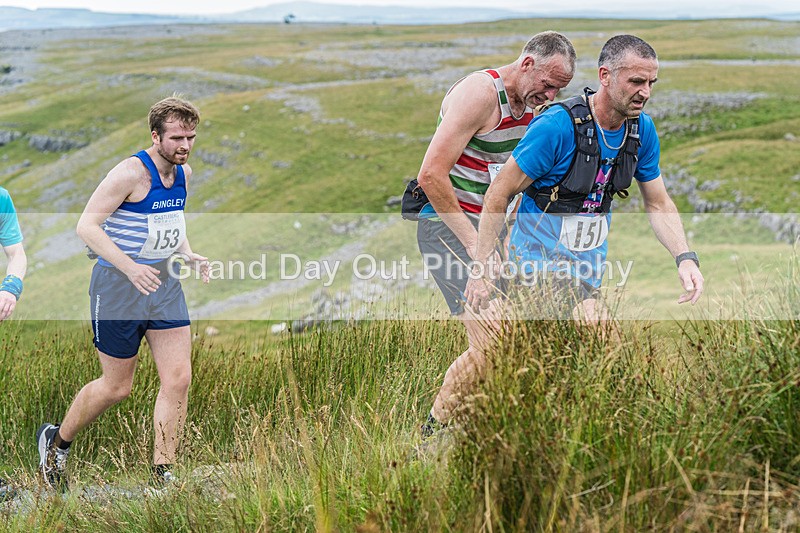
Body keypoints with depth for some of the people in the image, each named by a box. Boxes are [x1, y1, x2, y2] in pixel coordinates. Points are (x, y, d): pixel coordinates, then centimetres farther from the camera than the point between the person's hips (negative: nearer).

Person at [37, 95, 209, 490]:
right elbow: (86, 225, -20)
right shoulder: (131, 173, -18)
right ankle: (56, 441, 29)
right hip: (118, 288, -7)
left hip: (165, 285, 7)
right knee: (116, 387, 3)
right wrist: (130, 268, -30)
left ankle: (161, 475, 4)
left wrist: (189, 256, 3)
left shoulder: (184, 173, 6)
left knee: (178, 379, -4)